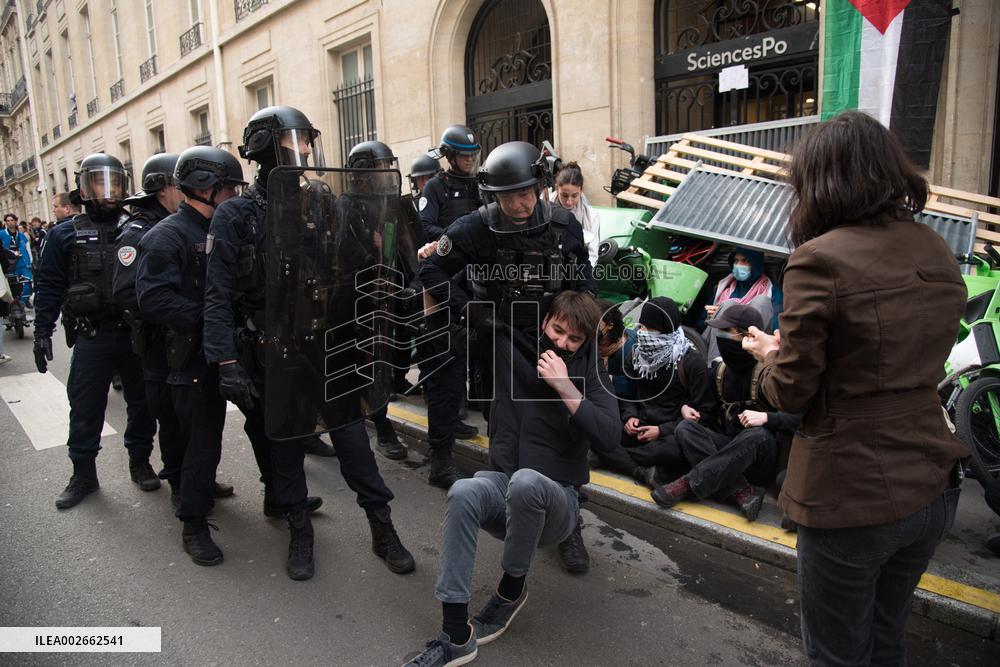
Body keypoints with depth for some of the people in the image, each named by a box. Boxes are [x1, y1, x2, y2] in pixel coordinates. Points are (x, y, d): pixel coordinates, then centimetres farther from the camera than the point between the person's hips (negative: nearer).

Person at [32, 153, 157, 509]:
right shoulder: (65, 235, 4)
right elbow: (50, 286, 4)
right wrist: (42, 332, -2)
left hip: (136, 332, 1)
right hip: (92, 336, -1)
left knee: (142, 401, 9)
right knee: (85, 407, 3)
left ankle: (140, 462, 26)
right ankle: (83, 474, 18)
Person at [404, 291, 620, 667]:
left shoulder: (589, 374, -1)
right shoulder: (511, 346, 3)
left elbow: (607, 434, -16)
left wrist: (564, 385, -20)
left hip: (554, 497, -2)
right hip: (502, 485, 2)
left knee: (525, 481, -37)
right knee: (463, 493, -33)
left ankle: (511, 588, -9)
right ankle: (456, 635, -26)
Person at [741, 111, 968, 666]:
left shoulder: (820, 259, -19)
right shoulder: (937, 253, 3)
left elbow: (791, 394, -16)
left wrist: (769, 354, 5)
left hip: (851, 494, -7)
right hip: (932, 487, 7)